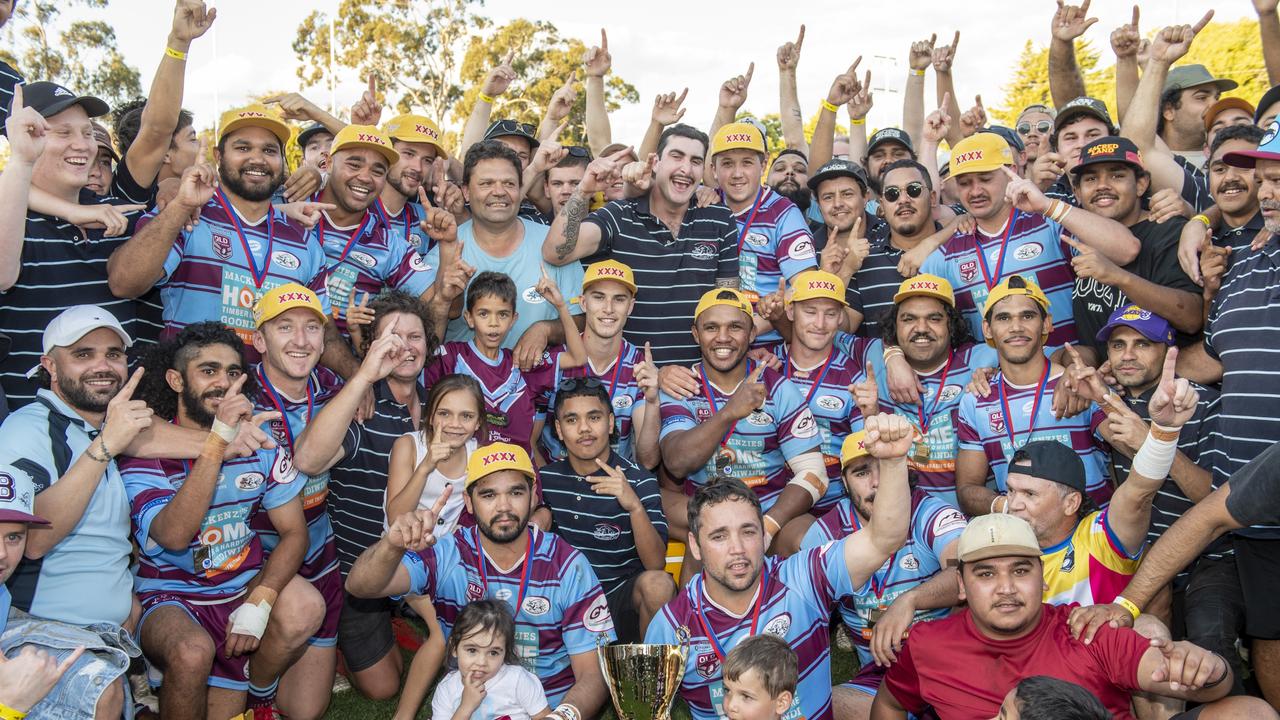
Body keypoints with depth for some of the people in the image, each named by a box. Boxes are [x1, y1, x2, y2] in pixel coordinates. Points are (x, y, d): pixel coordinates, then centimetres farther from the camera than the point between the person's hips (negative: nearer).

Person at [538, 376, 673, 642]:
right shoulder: (546, 478, 2)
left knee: (658, 584, -32)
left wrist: (635, 506, -32)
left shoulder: (639, 481, -8)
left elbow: (656, 565, -17)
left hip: (622, 597, -3)